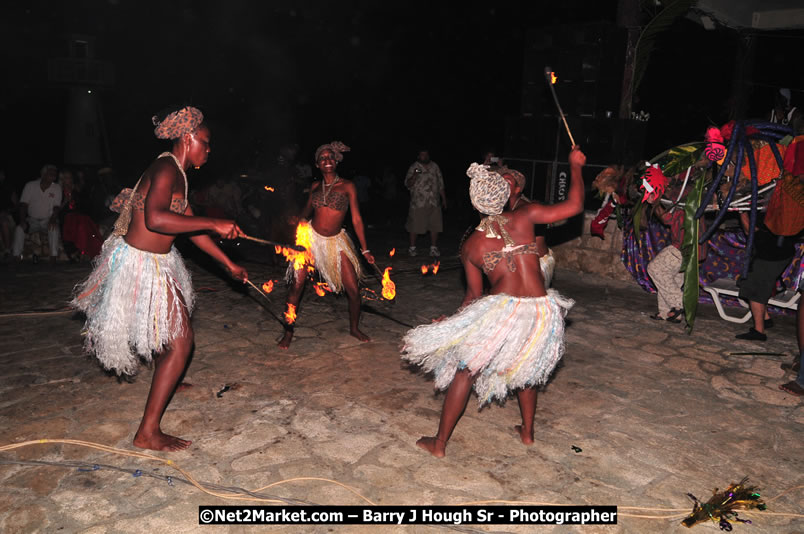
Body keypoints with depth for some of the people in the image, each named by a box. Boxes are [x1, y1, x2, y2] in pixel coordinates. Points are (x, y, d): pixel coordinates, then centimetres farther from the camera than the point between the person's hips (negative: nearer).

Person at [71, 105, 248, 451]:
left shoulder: (178, 174, 12)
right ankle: (148, 433, -2)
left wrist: (229, 265, 18)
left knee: (174, 328, 30)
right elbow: (155, 218, -38)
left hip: (157, 262, 11)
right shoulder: (167, 169, -20)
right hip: (142, 265, -11)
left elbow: (190, 228, 16)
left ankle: (166, 383, 57)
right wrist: (214, 224, -33)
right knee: (181, 341, -9)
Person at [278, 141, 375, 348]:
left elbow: (356, 219, -5)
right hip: (310, 237, 2)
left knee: (353, 289, -3)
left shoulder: (347, 186, -4)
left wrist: (365, 249, -7)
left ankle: (354, 328, 22)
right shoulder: (315, 187, 5)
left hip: (336, 241, -2)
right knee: (296, 284, -5)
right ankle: (288, 332, 10)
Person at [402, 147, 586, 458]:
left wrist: (453, 322, 25)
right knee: (526, 368, 30)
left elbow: (474, 295, 9)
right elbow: (574, 206, 3)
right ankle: (527, 432, 43)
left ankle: (439, 443, 19)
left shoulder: (470, 246, 4)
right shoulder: (525, 217, 2)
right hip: (541, 310, 3)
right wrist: (575, 166, 16)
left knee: (465, 371, 13)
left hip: (502, 310, -2)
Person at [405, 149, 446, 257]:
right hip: (418, 203, -4)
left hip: (434, 203, 4)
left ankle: (434, 248, 15)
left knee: (435, 226, 4)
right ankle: (412, 247, 16)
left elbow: (440, 184, 17)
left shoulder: (435, 166, 11)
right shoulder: (414, 167, -1)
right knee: (415, 226, 2)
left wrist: (443, 199, 15)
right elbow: (407, 184, -8)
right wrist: (414, 176, -26)